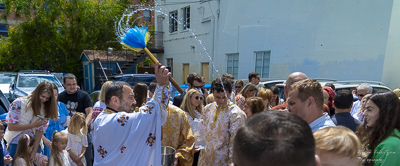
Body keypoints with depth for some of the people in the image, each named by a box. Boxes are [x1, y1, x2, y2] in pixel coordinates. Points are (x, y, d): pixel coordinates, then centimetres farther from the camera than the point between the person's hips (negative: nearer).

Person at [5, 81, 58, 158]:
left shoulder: (45, 108, -5)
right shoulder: (19, 103, -14)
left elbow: (40, 131, -7)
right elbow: (10, 127, -13)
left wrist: (34, 152, -12)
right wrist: (34, 125, -22)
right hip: (16, 143, -3)